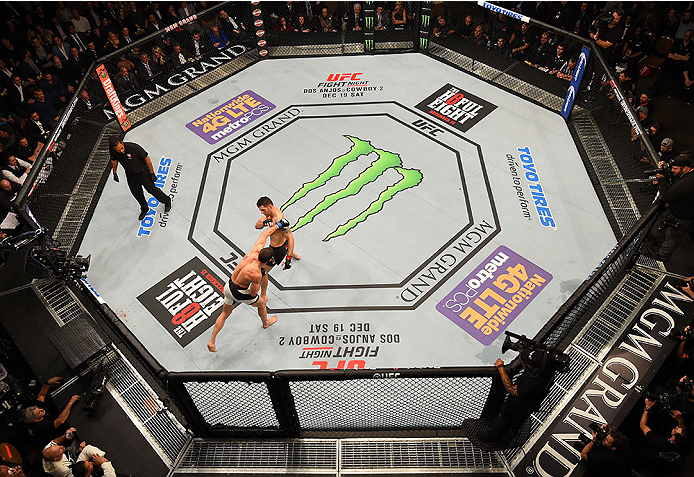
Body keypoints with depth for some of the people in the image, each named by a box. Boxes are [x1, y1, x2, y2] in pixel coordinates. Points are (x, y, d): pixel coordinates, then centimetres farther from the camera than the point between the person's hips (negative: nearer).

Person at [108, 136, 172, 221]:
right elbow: (114, 160, 2)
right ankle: (144, 209, 42)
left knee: (151, 189, 10)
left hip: (142, 172, -4)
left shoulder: (134, 148, -35)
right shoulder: (112, 150, -21)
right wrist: (115, 173, 14)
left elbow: (147, 158, -21)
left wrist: (152, 173, -14)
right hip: (130, 175, 4)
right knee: (136, 193, 16)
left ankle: (167, 201, 37)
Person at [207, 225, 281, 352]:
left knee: (225, 314, 24)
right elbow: (253, 293, -18)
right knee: (261, 303, 23)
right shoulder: (256, 274, -32)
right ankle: (266, 322, 50)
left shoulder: (256, 251, -17)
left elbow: (264, 234, -2)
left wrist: (278, 225, 6)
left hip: (229, 286, 7)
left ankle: (212, 341, 26)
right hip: (239, 293, -7)